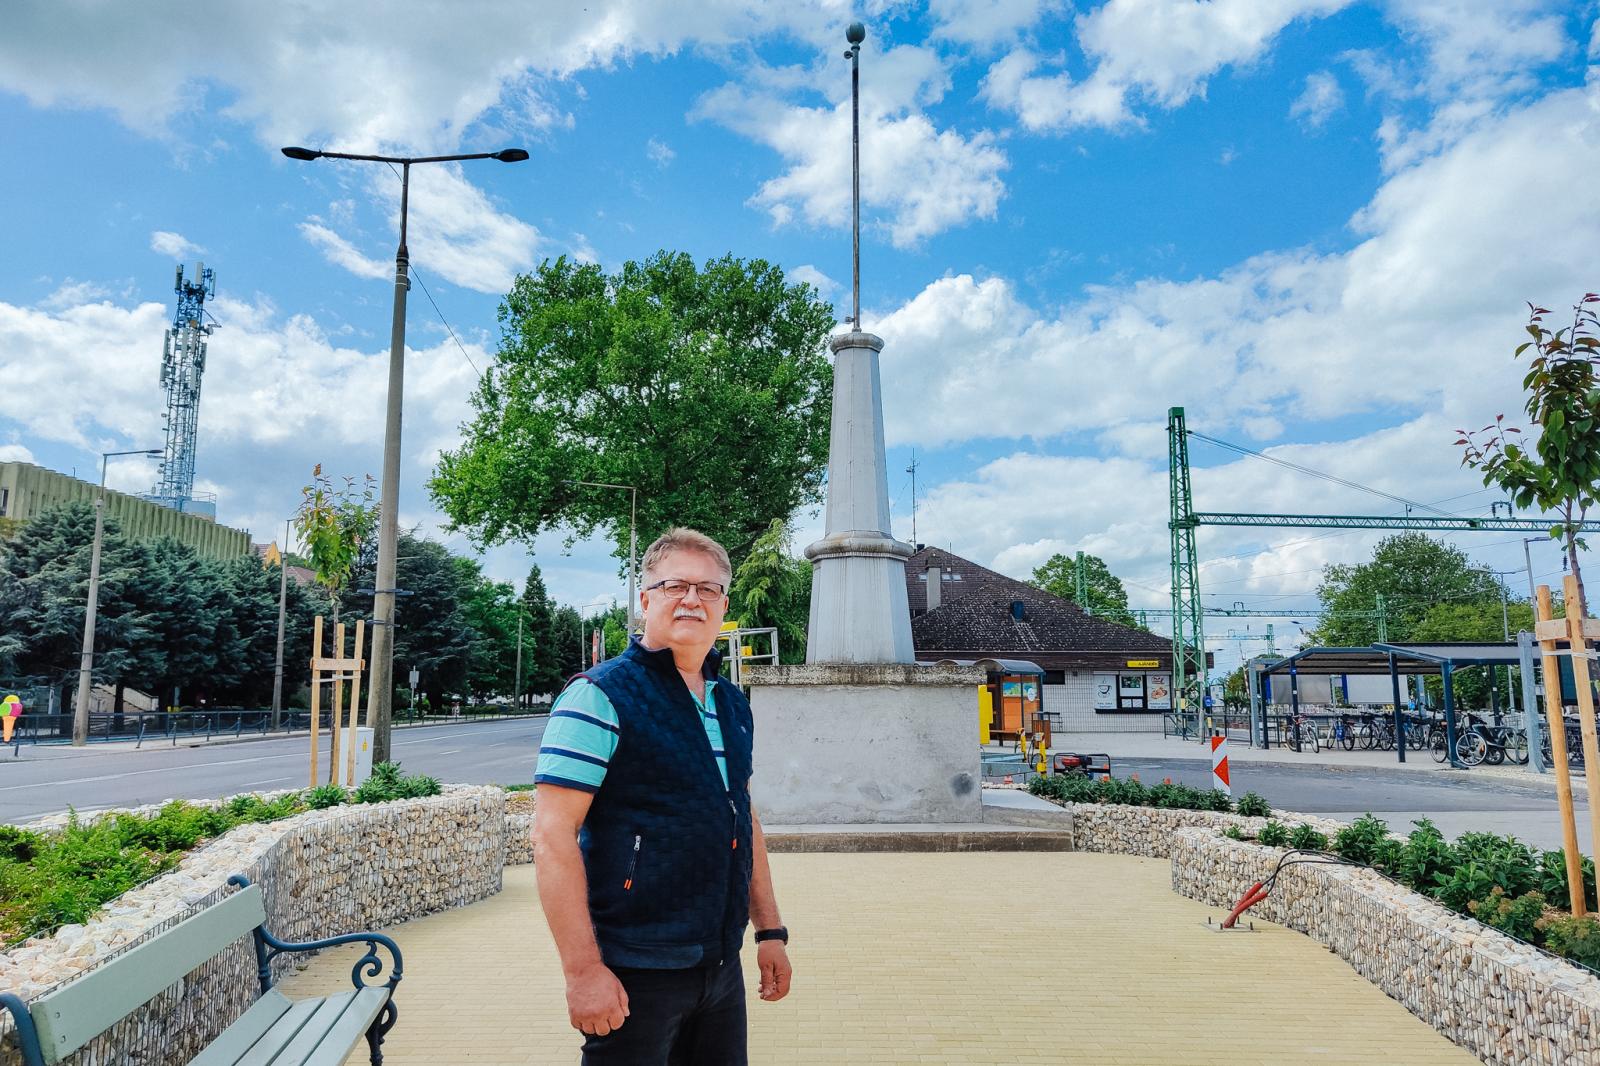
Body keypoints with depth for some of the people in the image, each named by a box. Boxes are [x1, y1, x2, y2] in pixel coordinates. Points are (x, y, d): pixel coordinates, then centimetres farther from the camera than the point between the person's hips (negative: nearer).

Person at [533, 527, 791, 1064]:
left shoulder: (732, 704, 10)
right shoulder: (601, 695, -12)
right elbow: (553, 835, -17)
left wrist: (770, 930, 15)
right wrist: (583, 970, -20)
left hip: (722, 968, 7)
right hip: (634, 974, -7)